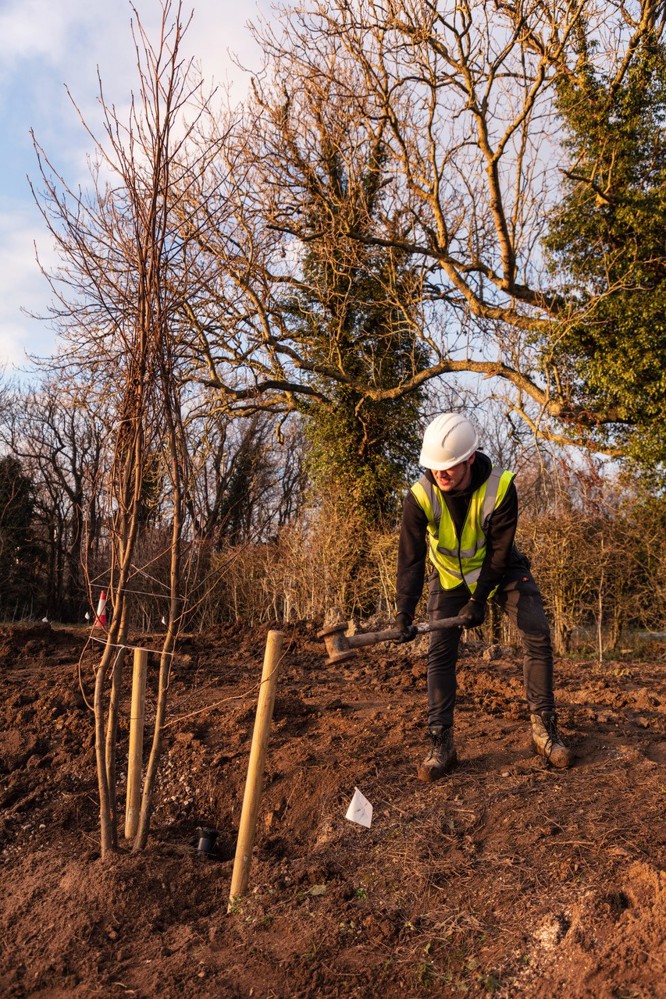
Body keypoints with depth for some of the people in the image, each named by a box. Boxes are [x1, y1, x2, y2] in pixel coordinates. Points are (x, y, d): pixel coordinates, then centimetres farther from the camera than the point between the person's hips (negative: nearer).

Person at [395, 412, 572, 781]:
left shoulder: (500, 487, -29)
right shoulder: (420, 495, -27)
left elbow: (499, 552, -22)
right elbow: (410, 557, -25)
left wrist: (479, 601, -25)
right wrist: (405, 609, -34)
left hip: (500, 570, 0)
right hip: (449, 574, 1)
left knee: (538, 637, -10)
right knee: (440, 651, -8)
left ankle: (544, 729, 5)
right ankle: (441, 744, -2)